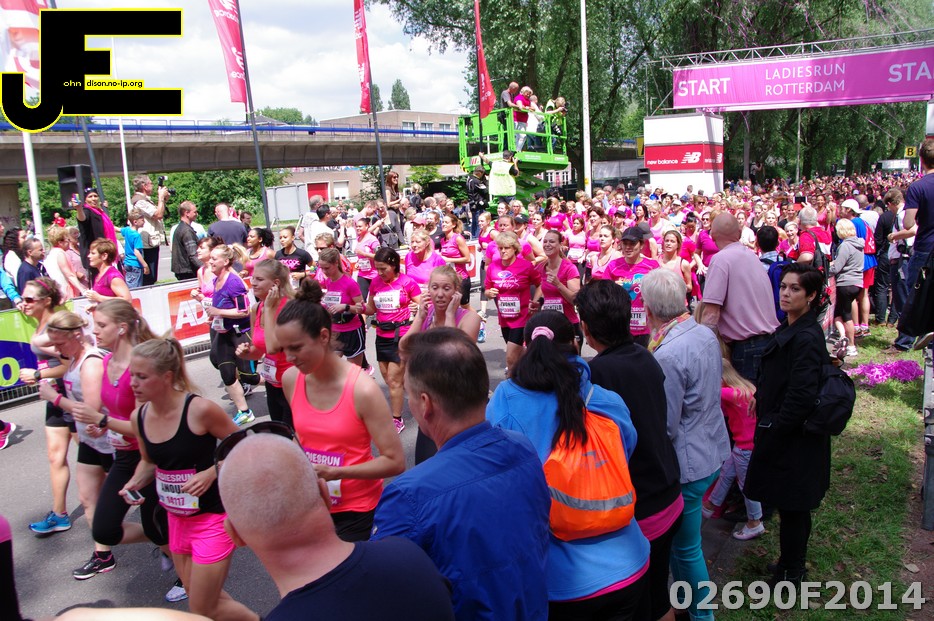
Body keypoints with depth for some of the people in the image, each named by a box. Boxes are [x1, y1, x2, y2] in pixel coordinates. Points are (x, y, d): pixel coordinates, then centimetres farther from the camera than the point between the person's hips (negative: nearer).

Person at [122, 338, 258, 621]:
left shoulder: (200, 409, -24)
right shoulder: (139, 417, -5)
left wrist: (210, 473, -25)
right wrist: (135, 483, -7)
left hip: (212, 518, -7)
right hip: (177, 518, 7)